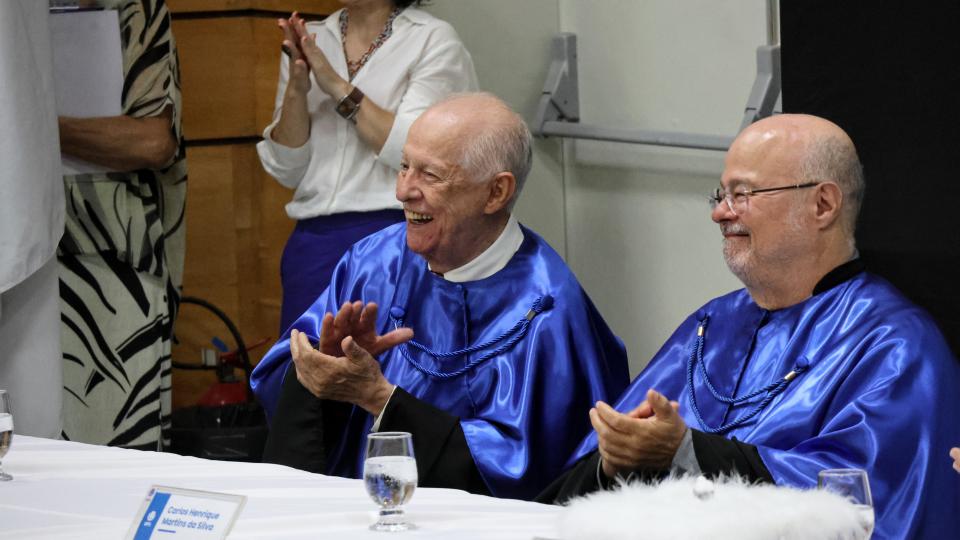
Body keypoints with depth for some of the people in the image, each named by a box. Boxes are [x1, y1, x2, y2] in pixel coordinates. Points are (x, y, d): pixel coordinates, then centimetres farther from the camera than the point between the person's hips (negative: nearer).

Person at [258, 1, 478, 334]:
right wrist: (296, 87, -8)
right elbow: (286, 169, 7)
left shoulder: (433, 40, -1)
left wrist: (339, 87, -13)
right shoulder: (310, 43, 13)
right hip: (313, 241, 4)